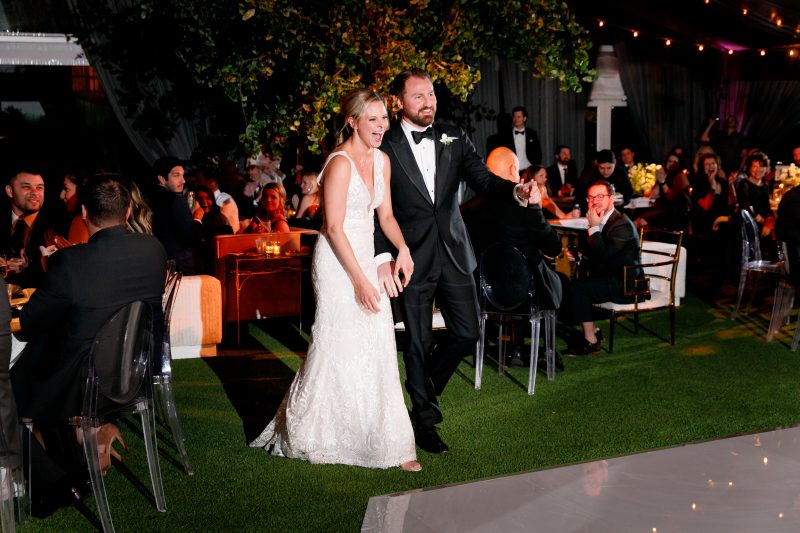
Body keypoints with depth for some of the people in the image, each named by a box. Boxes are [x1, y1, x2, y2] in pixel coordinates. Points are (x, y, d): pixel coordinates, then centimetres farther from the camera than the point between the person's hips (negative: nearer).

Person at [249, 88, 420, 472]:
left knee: (378, 351, 8)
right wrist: (359, 280, -20)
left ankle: (388, 442, 18)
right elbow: (334, 228, -19)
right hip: (338, 263, -8)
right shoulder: (340, 163, -17)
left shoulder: (381, 160, 8)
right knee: (338, 349, -1)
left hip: (365, 257, 8)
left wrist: (402, 248, -6)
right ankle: (301, 435, 18)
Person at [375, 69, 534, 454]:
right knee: (419, 342, 5)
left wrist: (515, 190, -23)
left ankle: (424, 385, 35)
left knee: (467, 333, 8)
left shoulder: (454, 140, 7)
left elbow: (482, 179, -2)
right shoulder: (386, 148, -6)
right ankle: (424, 418, 22)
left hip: (453, 253, 4)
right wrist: (383, 258, -21)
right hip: (413, 259, -4)